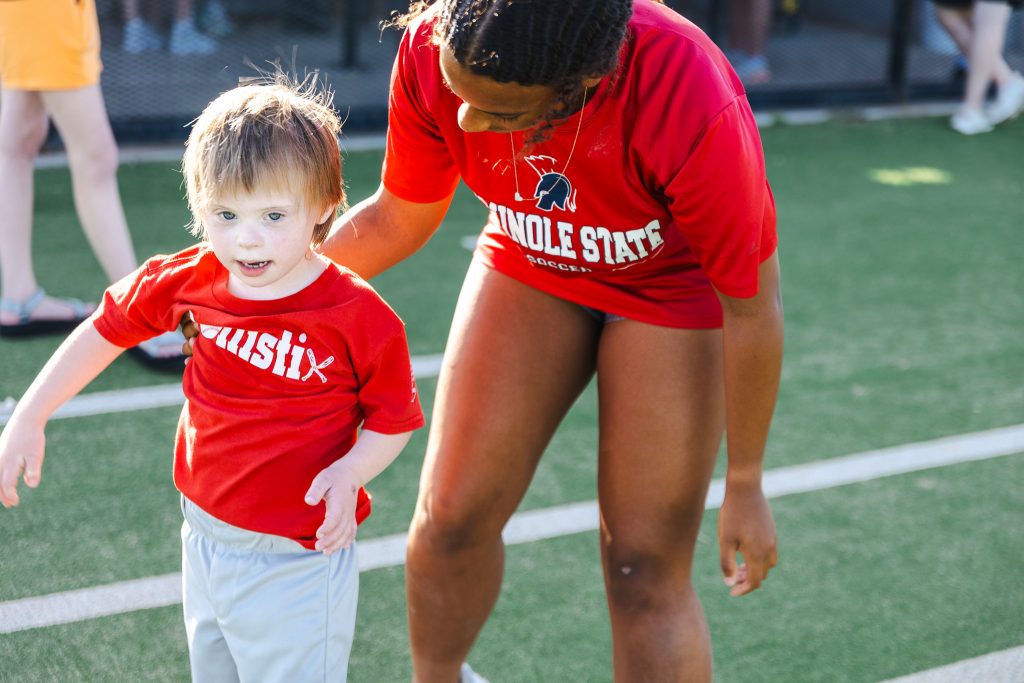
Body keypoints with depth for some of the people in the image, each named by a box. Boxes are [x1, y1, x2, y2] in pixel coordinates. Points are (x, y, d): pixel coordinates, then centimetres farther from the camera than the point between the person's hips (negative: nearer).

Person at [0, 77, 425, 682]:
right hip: (204, 538, 6)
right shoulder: (190, 281, -9)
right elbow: (106, 331, 6)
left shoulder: (359, 317, -22)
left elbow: (394, 421, -10)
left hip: (294, 564, -5)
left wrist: (349, 473, -29)